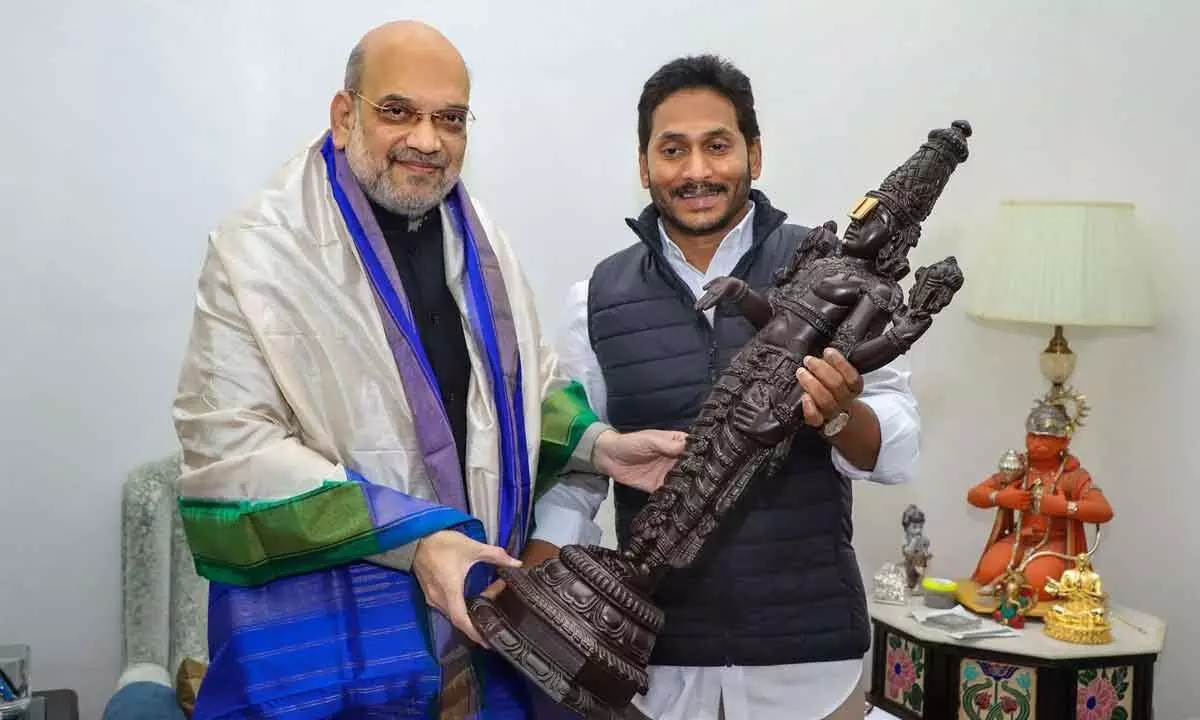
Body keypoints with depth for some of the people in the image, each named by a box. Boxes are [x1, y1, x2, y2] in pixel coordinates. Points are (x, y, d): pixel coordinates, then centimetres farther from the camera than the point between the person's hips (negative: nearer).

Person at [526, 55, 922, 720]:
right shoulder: (598, 300, 1)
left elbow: (898, 450, -3)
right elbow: (569, 475, 3)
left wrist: (839, 415, -24)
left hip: (810, 650, -1)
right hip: (655, 653, 1)